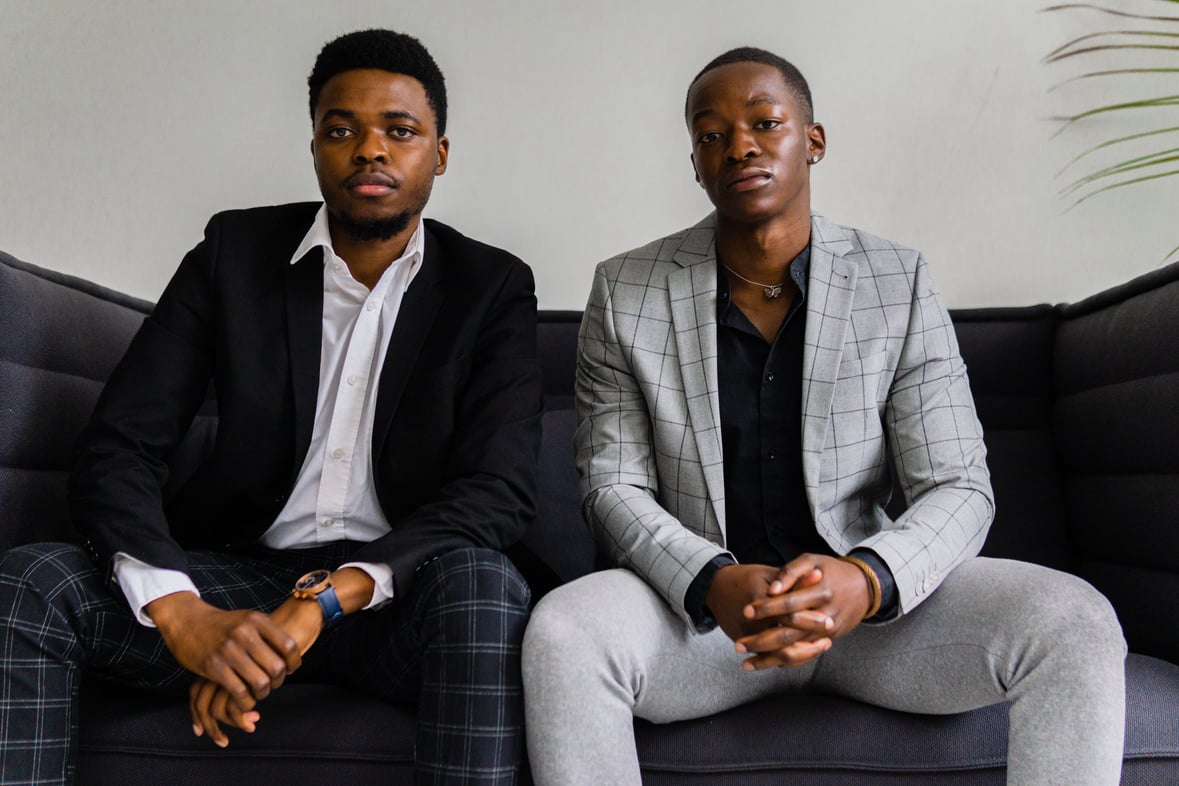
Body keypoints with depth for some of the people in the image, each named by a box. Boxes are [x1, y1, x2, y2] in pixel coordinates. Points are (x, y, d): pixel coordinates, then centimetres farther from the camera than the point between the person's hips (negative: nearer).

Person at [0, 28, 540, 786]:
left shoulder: (492, 288, 0)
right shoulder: (236, 253, 2)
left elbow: (500, 490, -12)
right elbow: (117, 450, -4)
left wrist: (325, 600, -26)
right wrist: (182, 613, -24)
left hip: (402, 592, -1)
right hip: (244, 573, 2)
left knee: (479, 580, -35)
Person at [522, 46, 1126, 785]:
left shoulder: (901, 284, -2)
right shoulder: (626, 292, -2)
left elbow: (958, 489, -5)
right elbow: (614, 489, -4)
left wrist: (866, 581, -28)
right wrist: (714, 585, -25)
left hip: (870, 600, 1)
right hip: (696, 602, 0)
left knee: (1077, 623, -23)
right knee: (559, 632, -32)